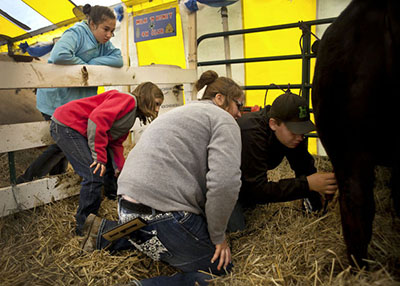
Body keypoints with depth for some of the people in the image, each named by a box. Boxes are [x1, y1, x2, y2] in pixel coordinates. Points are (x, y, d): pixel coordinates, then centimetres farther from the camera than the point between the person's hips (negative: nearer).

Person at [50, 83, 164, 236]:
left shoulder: (132, 114, 15)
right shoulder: (128, 99, -16)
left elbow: (116, 143, 12)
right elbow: (98, 118, -29)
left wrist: (120, 167, -2)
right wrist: (100, 156, -26)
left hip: (79, 131, 11)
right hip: (66, 125, -10)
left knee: (111, 168, 12)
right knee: (95, 175, -16)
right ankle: (84, 228, 0)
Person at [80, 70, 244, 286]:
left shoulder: (183, 112, 24)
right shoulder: (223, 119, -3)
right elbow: (224, 183, -18)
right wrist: (218, 237, -4)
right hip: (161, 212, -9)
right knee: (219, 269, 5)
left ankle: (105, 233, 25)